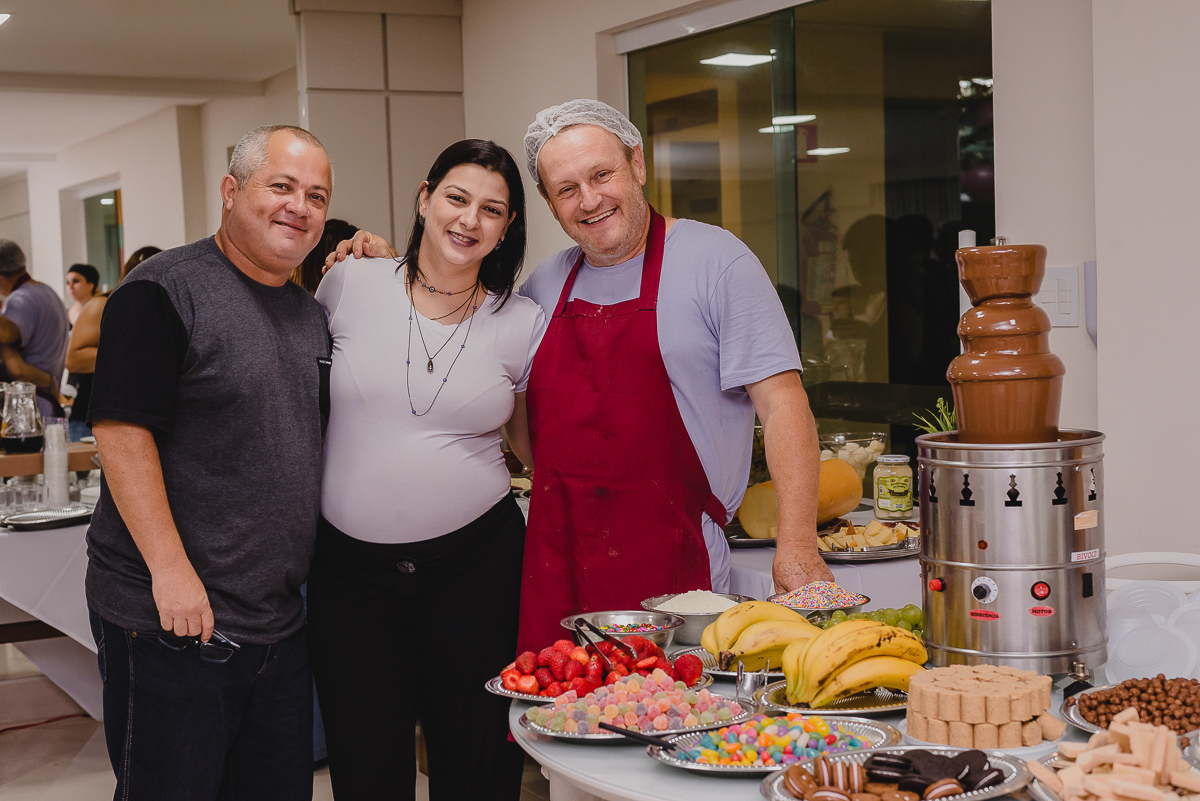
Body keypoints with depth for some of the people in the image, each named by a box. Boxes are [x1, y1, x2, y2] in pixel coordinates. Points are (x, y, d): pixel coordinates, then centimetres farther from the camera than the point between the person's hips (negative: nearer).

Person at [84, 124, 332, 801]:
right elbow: (121, 430, -18)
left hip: (281, 622, 7)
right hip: (170, 620, -7)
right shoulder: (166, 292, -11)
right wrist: (170, 569, -21)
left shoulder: (312, 313, 13)